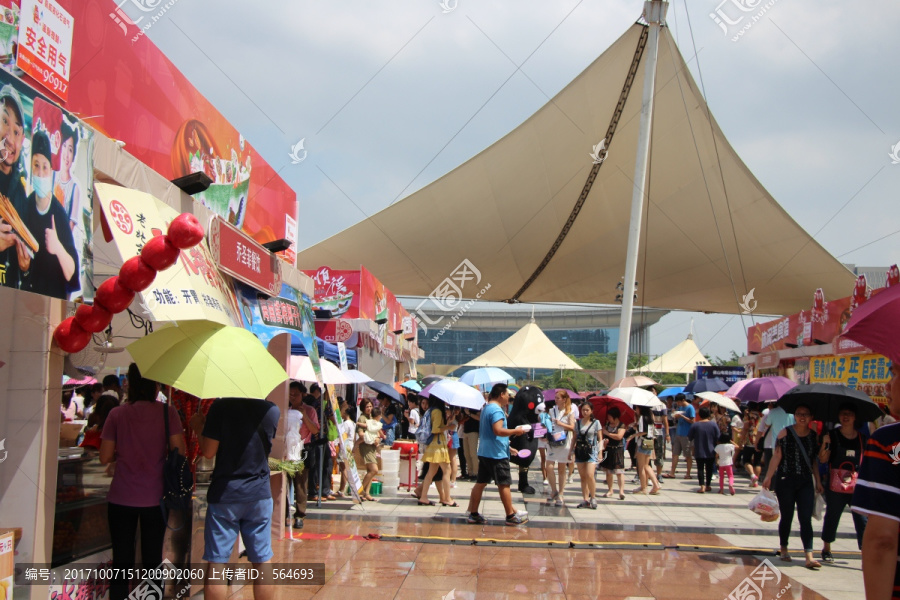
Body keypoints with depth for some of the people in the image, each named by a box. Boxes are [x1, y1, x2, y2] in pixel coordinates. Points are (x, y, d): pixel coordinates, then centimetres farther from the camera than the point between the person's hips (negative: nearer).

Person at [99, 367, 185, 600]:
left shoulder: (117, 414, -2)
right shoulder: (167, 412, -6)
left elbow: (105, 457, -2)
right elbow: (179, 452, -9)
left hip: (121, 498, 1)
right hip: (155, 498, -1)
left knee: (121, 562, 8)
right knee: (153, 561, 9)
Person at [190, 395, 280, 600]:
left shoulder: (220, 407, -10)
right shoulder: (273, 411, 0)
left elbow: (208, 452, -10)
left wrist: (198, 428, 9)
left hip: (224, 494, -2)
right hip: (259, 494, 3)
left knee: (216, 562, 4)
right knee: (262, 561, 10)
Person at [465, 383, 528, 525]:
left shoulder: (486, 408, 17)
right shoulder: (496, 410, -16)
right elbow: (498, 431, -28)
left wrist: (507, 447, 25)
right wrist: (516, 431, -15)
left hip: (484, 453, 10)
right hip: (497, 454, -10)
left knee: (480, 482, 10)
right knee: (504, 484, -2)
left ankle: (472, 514, 11)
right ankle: (511, 515, 5)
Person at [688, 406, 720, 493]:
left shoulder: (695, 425, -9)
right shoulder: (713, 424, -5)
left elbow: (689, 437, -1)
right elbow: (718, 437, 0)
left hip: (699, 452, -2)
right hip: (711, 452, 2)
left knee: (700, 469, 1)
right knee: (709, 468, 14)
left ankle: (702, 486, -11)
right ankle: (708, 486, 22)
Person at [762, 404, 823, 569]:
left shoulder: (814, 435, 5)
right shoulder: (785, 433, -6)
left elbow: (815, 460, 13)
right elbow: (776, 456, -6)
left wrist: (818, 481, 12)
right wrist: (768, 478, -8)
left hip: (806, 482, 2)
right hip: (786, 481, -2)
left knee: (806, 519, -5)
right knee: (787, 517, 8)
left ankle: (809, 556, -11)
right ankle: (784, 549, 28)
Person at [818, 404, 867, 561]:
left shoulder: (862, 438, 8)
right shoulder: (832, 436, 0)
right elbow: (823, 459, -5)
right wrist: (825, 444, -20)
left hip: (857, 486, 2)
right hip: (836, 485, -2)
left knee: (863, 520, -5)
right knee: (832, 517, 10)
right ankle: (826, 549, 26)